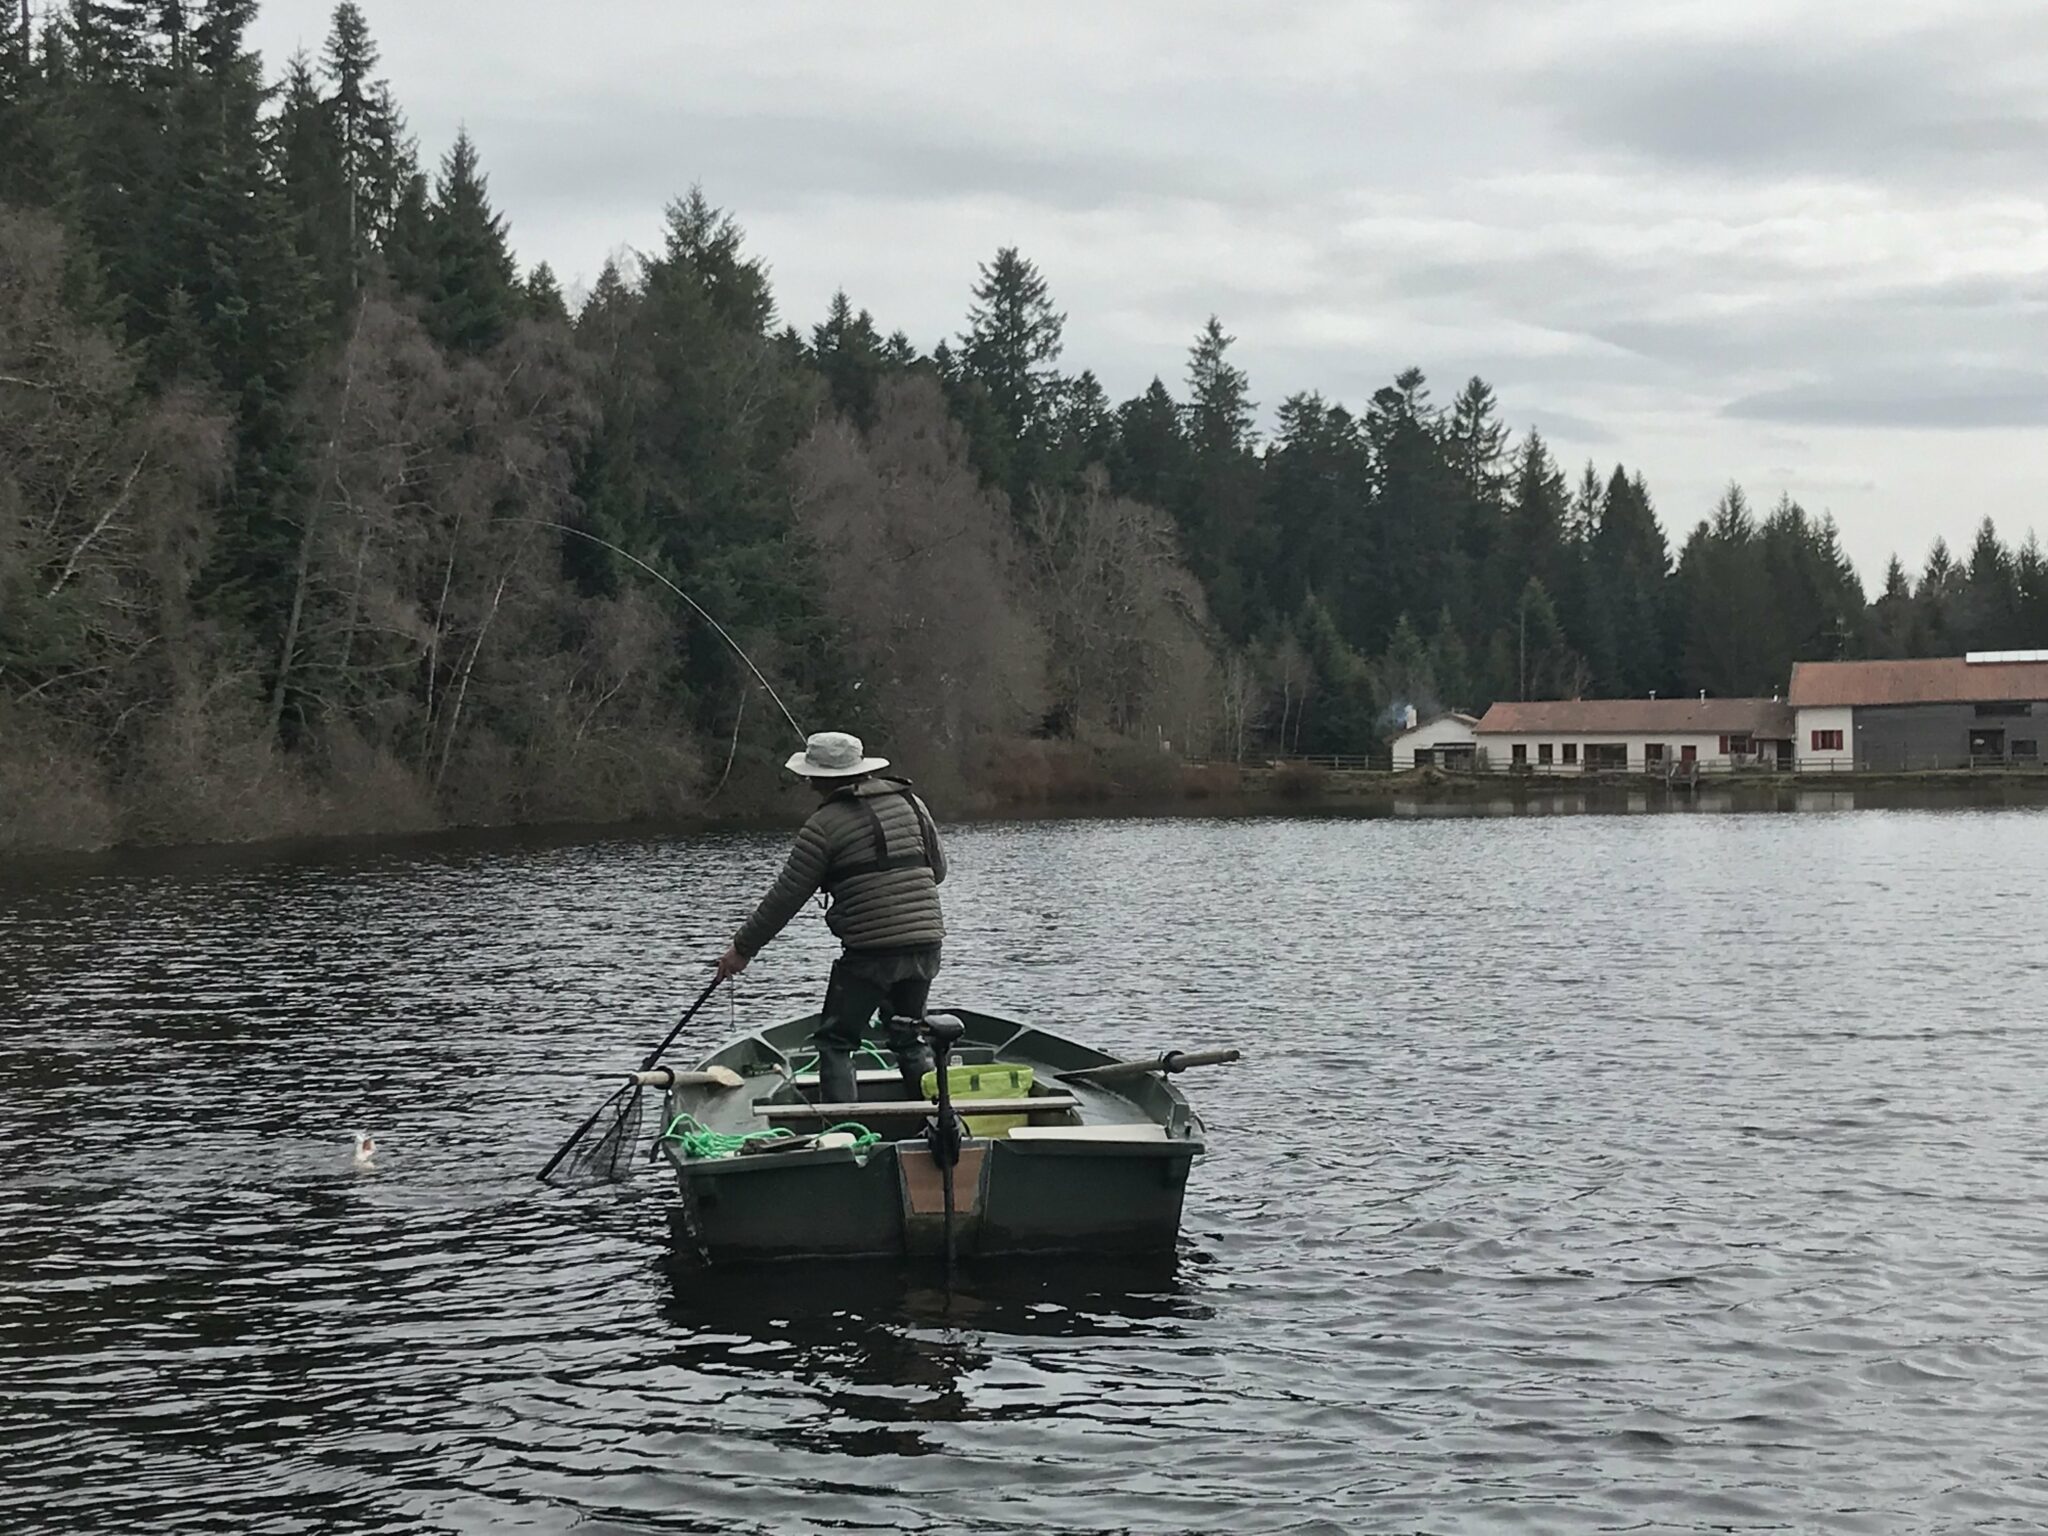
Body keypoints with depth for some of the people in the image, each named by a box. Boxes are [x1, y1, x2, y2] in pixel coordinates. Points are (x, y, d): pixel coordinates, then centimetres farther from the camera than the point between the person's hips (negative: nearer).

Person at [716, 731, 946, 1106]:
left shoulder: (825, 824, -6)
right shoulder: (910, 803, 11)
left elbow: (786, 896, -3)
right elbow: (938, 870, 20)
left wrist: (742, 948, 5)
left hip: (869, 951, -6)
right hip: (925, 945, 6)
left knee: (835, 1041, 4)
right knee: (909, 1038, 20)